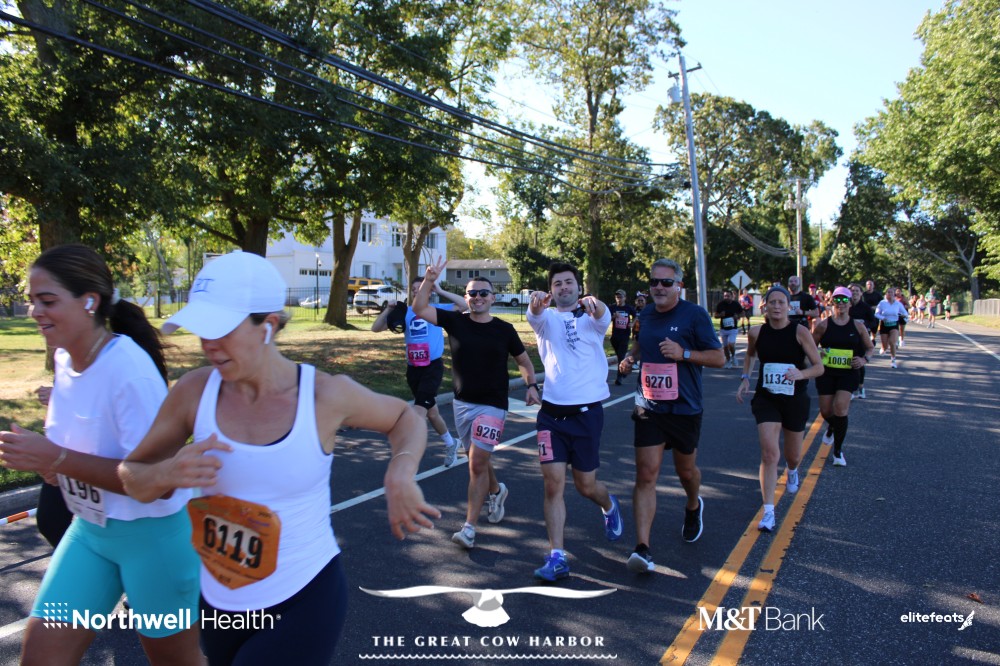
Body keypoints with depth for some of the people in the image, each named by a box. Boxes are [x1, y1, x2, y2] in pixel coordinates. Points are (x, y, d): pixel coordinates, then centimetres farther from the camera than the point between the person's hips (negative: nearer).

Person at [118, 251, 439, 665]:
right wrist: (168, 474, -22)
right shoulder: (194, 392, -11)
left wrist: (400, 473, -18)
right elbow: (132, 477, 1)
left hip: (306, 599, -4)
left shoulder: (326, 394, -17)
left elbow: (405, 418, 2)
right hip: (220, 601, 4)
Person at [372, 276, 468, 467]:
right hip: (413, 369, 4)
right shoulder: (405, 313, 4)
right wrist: (388, 309, -12)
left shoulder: (436, 310, 0)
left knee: (419, 411, -14)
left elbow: (463, 305, -10)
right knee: (431, 412, 18)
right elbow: (376, 328, 2)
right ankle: (451, 444, 40)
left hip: (433, 367, -4)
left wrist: (440, 291, -13)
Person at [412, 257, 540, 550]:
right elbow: (419, 308, -12)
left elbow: (524, 360, 8)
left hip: (492, 405, -3)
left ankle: (469, 528, -3)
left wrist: (531, 386, -8)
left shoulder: (504, 330, -5)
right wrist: (429, 280, -24)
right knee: (477, 459, 18)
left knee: (478, 462, -10)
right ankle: (496, 491, 49)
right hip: (462, 402, 3)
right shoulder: (455, 321, -3)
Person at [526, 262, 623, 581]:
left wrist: (595, 304, -45)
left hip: (587, 412, -1)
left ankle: (609, 506, 43)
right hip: (552, 412, 1)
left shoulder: (591, 318, 4)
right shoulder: (546, 318, 6)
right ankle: (557, 556, 4)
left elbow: (603, 316, -21)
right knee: (553, 484, -5)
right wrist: (536, 302, -42)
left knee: (586, 486, 9)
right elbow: (534, 315, -18)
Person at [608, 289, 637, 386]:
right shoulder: (612, 308, 0)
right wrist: (614, 317, -21)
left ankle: (618, 378, -8)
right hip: (615, 335, 2)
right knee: (619, 356, 14)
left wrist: (632, 324, 0)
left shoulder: (629, 308, 1)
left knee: (621, 357, -7)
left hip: (625, 336, -2)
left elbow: (634, 317, 18)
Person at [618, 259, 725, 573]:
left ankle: (693, 507, 52)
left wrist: (684, 353, -22)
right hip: (649, 407, 2)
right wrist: (631, 357, 4)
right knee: (646, 474, -9)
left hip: (684, 408, -2)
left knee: (686, 469, 18)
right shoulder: (645, 315, 6)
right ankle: (642, 548, -10)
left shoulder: (695, 315, -8)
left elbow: (719, 357, -8)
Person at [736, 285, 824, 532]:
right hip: (766, 398, 0)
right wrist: (745, 378, 5)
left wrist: (801, 374, -30)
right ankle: (768, 512, -10)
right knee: (769, 453, -15)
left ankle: (792, 471, 56)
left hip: (795, 400, 0)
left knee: (793, 456, 17)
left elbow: (819, 367, -10)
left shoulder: (800, 332, -12)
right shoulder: (757, 332, -5)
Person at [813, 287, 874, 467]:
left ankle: (838, 451, 1)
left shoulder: (858, 325, 1)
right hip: (826, 373, 1)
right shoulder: (823, 325, -1)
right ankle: (832, 427, 46)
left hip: (849, 373, -1)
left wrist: (864, 359, -9)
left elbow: (870, 347, 11)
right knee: (826, 411, 5)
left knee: (840, 408, -16)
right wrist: (816, 353, -16)